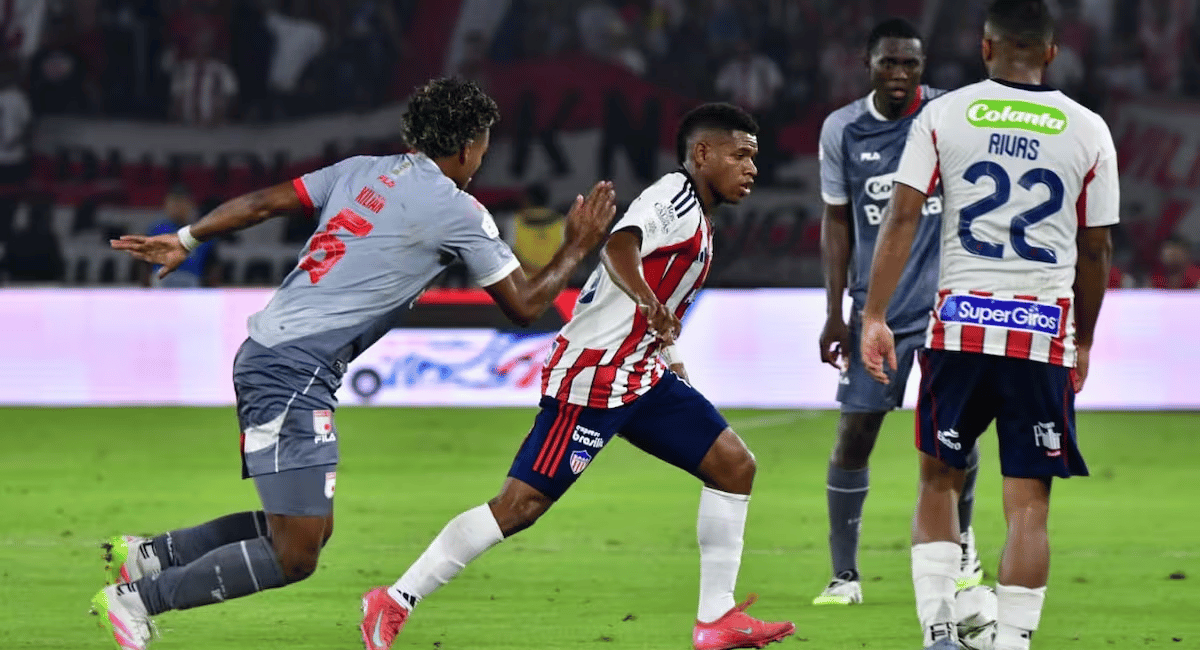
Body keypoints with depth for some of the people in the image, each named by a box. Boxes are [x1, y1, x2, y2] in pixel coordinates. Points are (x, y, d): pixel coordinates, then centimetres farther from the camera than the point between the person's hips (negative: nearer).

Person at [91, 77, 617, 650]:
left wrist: (185, 239, 23)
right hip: (297, 371, -9)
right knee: (294, 558, -8)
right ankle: (137, 597, -8)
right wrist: (578, 247, 17)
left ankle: (147, 554, 13)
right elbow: (524, 305, 3)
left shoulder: (363, 171, 16)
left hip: (261, 354, 9)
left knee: (311, 531, 15)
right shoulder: (457, 211, -4)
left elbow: (262, 203, 14)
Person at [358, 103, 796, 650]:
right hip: (590, 376, -10)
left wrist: (666, 356, 36)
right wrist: (650, 302, -48)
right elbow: (618, 248, -33)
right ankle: (395, 602, -4)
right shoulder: (671, 196, -12)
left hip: (643, 378, 10)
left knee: (734, 465, 2)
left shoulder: (696, 218, 18)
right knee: (521, 504, -11)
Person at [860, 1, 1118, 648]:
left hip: (960, 323, 1)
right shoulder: (1087, 131, 6)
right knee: (1027, 503, 2)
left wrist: (874, 316, -2)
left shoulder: (943, 116, 4)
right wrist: (1084, 341, 22)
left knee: (938, 480, 16)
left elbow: (901, 217, -3)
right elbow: (1096, 250, 11)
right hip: (1045, 334, 0)